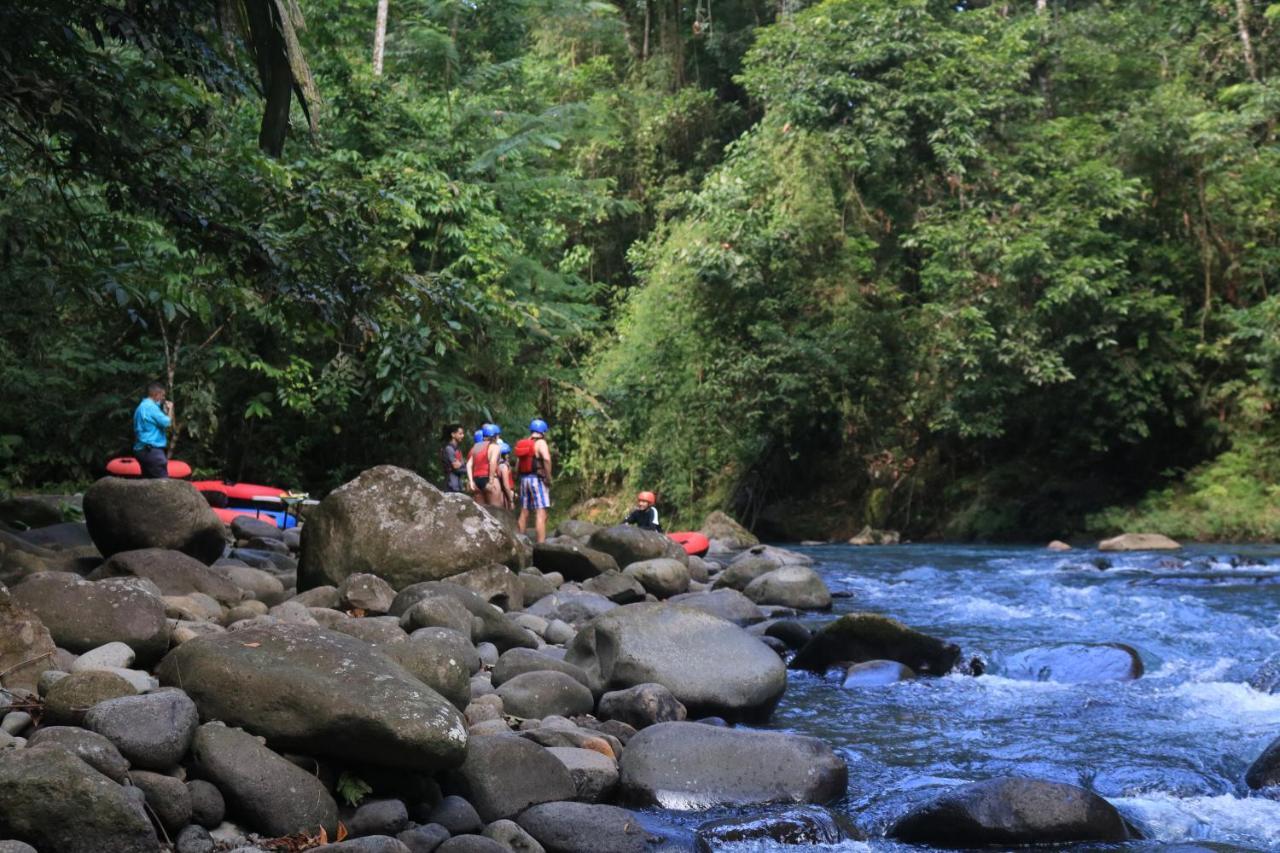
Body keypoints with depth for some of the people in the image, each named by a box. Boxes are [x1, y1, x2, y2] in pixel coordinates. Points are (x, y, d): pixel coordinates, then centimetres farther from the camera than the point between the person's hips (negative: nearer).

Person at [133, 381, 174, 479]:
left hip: (142, 449, 10)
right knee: (163, 483, -10)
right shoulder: (151, 406, -13)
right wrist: (170, 409, 1)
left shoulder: (142, 406, 19)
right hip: (152, 450, -10)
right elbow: (167, 423, -15)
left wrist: (164, 410, 16)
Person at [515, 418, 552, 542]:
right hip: (537, 479, -7)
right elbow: (546, 459, -24)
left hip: (524, 479, 7)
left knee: (524, 513, 13)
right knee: (541, 514, -10)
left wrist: (522, 477, 15)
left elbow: (517, 465, 15)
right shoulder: (540, 443, -7)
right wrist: (548, 477, -17)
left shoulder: (522, 444, 15)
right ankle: (541, 544, -18)